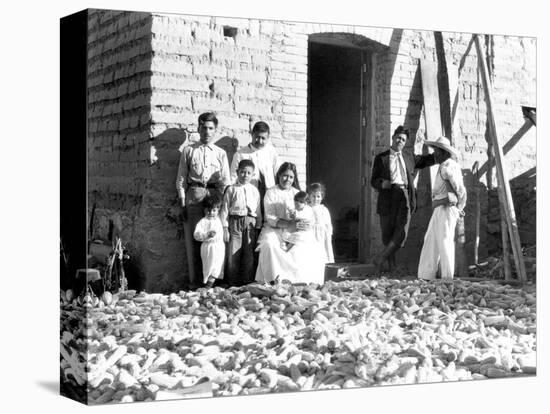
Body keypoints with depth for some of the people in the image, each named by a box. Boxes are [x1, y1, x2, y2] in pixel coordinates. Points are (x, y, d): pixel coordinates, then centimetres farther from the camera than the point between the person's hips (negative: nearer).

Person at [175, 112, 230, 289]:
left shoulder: (221, 153, 13)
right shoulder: (188, 151, 10)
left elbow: (225, 182, 10)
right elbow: (181, 179, 8)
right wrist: (183, 203, 0)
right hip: (193, 196, -1)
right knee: (192, 238, -3)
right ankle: (193, 279, 0)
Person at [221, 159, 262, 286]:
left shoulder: (254, 191, 10)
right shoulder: (231, 189, 4)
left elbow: (258, 210, 13)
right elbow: (225, 209, 2)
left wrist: (258, 227, 7)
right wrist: (225, 228, -3)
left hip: (250, 223, 2)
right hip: (235, 222, -2)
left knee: (249, 254, 2)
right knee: (233, 253, -3)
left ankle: (248, 281, 9)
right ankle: (233, 283, 4)